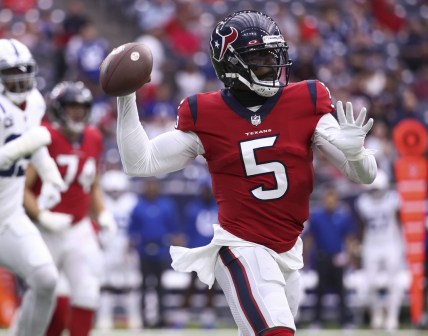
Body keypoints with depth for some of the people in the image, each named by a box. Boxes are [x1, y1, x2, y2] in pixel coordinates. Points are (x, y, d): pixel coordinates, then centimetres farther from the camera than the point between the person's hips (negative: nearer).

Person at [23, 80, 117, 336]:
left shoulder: (94, 140, 6)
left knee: (87, 295, -4)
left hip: (79, 230, 5)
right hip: (46, 233, -5)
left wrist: (102, 214, 6)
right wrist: (42, 217, -25)